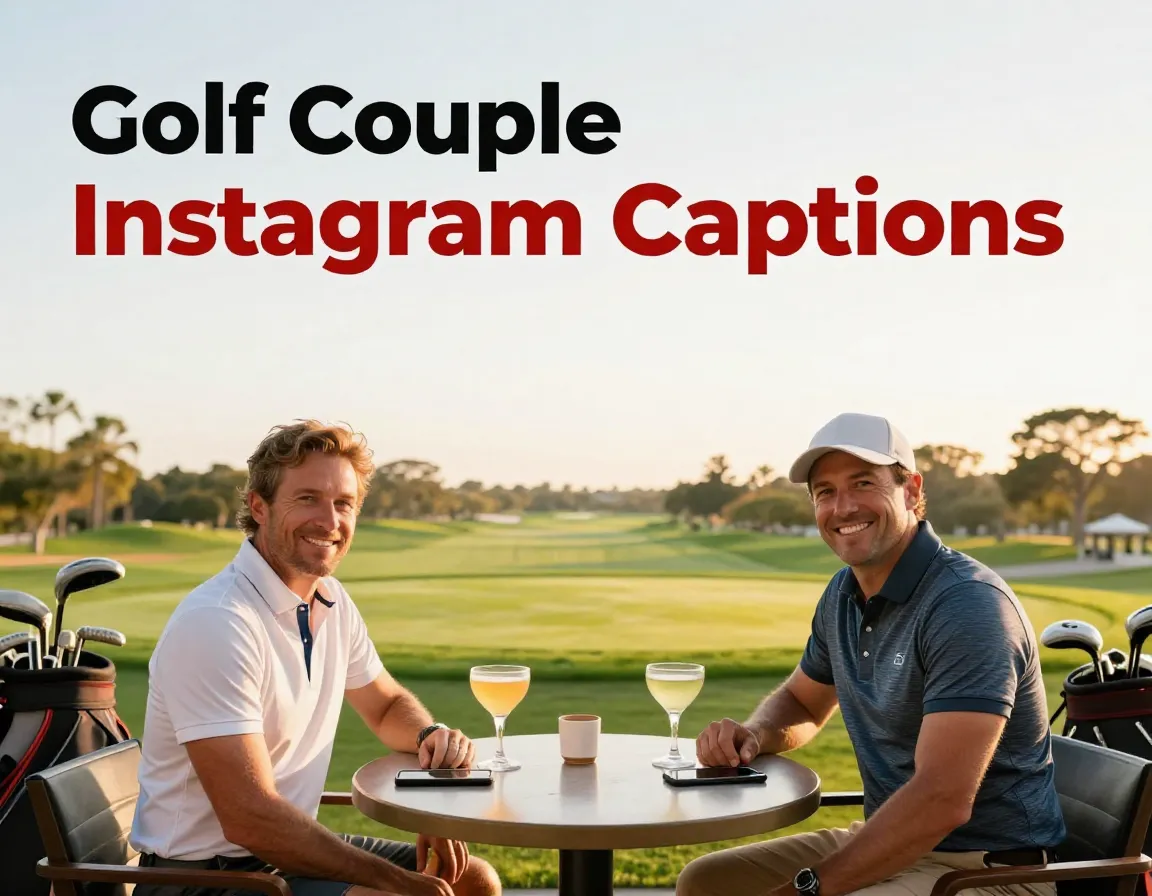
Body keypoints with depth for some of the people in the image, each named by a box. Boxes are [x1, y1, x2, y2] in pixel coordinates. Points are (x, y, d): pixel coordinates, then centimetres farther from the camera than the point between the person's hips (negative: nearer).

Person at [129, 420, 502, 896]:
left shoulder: (331, 600, 3)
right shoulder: (215, 623, -24)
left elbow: (387, 704, 20)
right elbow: (249, 819, -26)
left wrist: (432, 734, -4)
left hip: (289, 849, 9)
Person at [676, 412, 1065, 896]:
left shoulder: (969, 604, -22)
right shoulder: (843, 593, 4)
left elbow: (943, 801, -29)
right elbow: (801, 702, 21)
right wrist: (754, 734, -3)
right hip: (887, 841, 8)